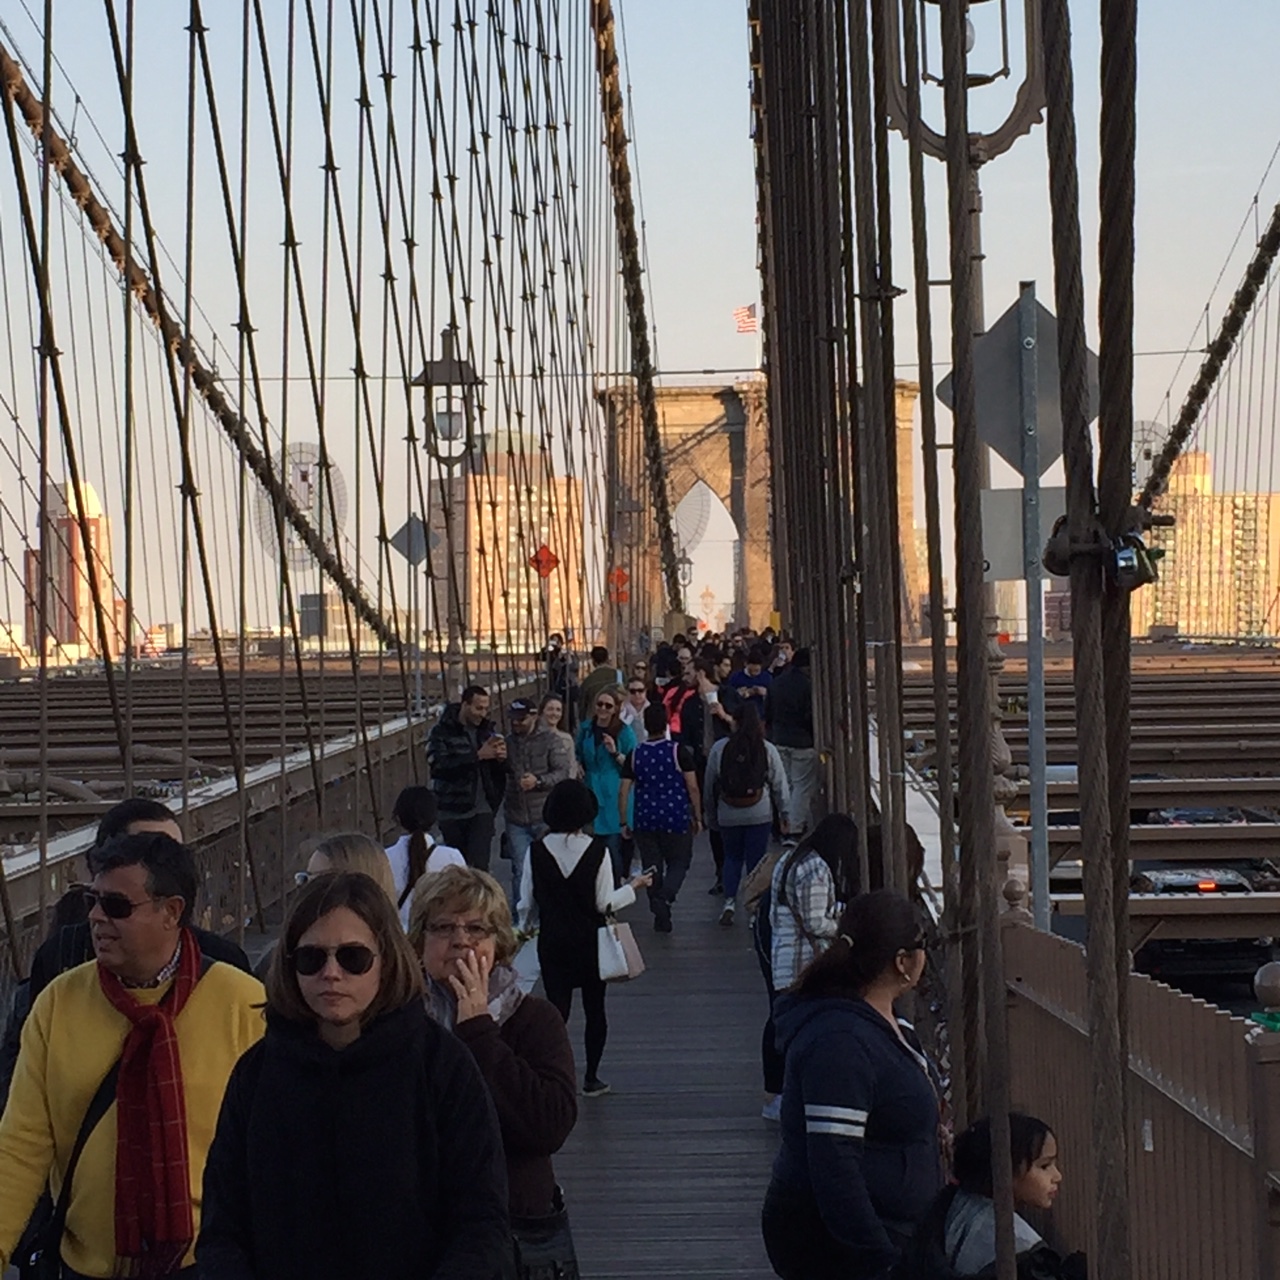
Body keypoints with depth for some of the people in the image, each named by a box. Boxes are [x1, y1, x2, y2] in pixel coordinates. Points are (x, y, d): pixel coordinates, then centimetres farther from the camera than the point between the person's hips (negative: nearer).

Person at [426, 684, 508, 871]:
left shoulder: (487, 730, 6)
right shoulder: (441, 732, -6)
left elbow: (498, 772, 14)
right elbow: (439, 766, -21)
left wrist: (501, 758, -11)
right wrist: (478, 756, -26)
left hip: (481, 809, 2)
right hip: (452, 811, -1)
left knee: (479, 865, -11)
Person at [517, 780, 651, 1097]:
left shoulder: (537, 851, -8)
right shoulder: (597, 851, -13)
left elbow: (527, 902, -1)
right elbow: (605, 903, -10)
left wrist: (525, 928, 19)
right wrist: (633, 887, 6)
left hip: (552, 941, 1)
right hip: (590, 941, -1)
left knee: (557, 1010, 4)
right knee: (595, 1009, 13)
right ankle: (591, 1079, 18)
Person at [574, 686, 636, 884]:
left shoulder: (624, 732, -4)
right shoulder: (586, 728, 8)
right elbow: (579, 756, 25)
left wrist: (616, 753, -18)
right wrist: (578, 766, 5)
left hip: (614, 795, -4)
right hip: (590, 792, 4)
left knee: (613, 845, -8)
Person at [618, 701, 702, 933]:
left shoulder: (635, 755, 0)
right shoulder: (679, 752, -7)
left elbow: (623, 792, 0)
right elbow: (693, 788, -7)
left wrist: (623, 822, 8)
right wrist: (697, 817, 5)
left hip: (645, 821, 2)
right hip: (677, 818, -2)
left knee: (652, 867, 12)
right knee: (679, 863, 10)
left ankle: (660, 918, 13)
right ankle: (665, 897, -17)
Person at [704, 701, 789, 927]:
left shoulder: (719, 748, -5)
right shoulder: (767, 750, -6)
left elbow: (710, 786, 2)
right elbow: (779, 785, 0)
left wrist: (711, 816, 14)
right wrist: (784, 814, 10)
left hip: (728, 814, 1)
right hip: (760, 815, -1)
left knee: (732, 857, 18)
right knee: (755, 859, 8)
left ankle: (730, 900, 1)